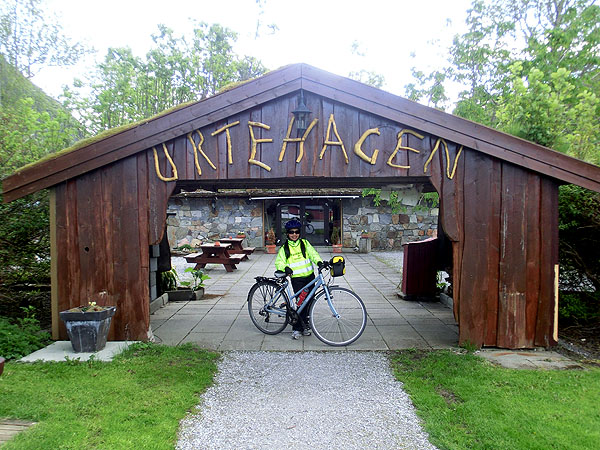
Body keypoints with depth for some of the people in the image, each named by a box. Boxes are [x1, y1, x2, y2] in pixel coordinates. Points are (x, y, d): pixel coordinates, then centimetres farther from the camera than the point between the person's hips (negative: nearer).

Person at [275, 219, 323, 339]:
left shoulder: (305, 243, 7)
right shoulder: (284, 248, 3)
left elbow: (313, 253, -5)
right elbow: (279, 262, -5)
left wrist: (319, 261, -25)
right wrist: (285, 268, -26)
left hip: (309, 276, 3)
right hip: (296, 279, -3)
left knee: (308, 302, 8)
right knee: (302, 302, -10)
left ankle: (304, 325, 24)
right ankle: (296, 328, 2)